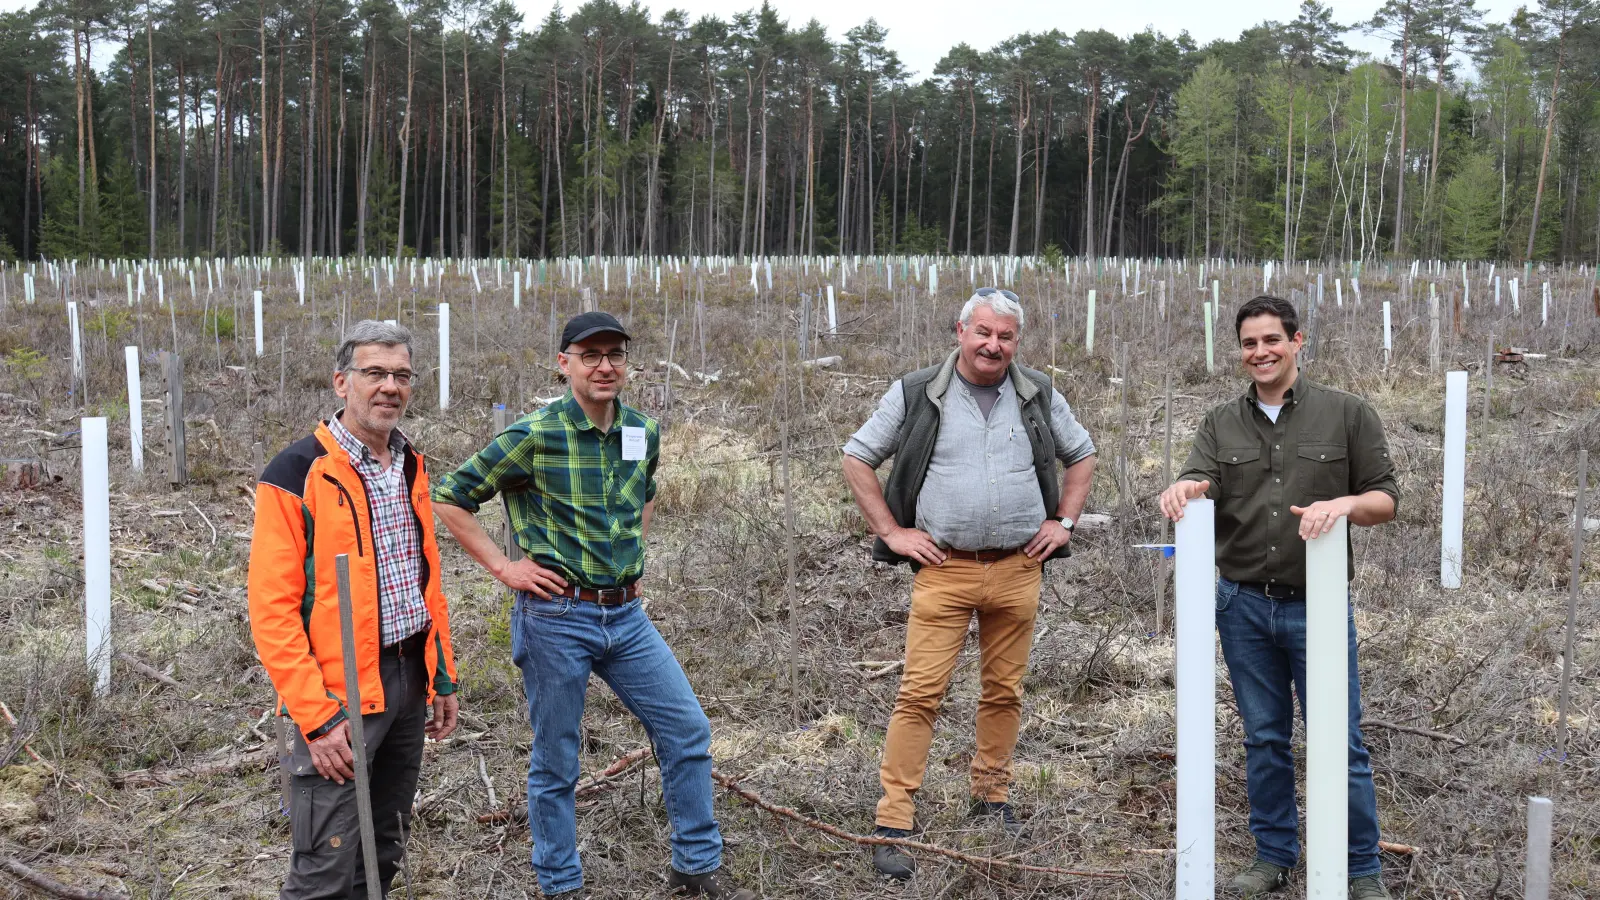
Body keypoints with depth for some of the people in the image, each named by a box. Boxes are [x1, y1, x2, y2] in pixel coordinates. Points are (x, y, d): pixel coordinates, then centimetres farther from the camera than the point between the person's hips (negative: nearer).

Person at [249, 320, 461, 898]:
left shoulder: (410, 467, 11)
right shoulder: (297, 475, -13)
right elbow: (272, 610, -15)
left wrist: (443, 677, 15)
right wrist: (317, 717, -19)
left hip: (409, 683, 7)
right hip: (339, 697, -7)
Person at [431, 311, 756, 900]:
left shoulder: (643, 433, 4)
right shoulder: (534, 437, -13)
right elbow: (449, 498, -7)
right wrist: (503, 567, -10)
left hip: (626, 614, 5)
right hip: (556, 616, -5)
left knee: (687, 729, 4)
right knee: (556, 761, 5)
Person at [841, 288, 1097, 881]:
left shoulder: (1039, 397, 9)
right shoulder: (916, 395, 0)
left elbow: (1082, 456, 22)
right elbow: (857, 459, 5)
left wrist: (1062, 522, 10)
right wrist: (892, 532, -2)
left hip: (1018, 569, 3)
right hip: (944, 569, -3)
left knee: (1005, 691, 11)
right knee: (920, 693, -7)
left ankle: (992, 796, 29)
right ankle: (892, 824, -4)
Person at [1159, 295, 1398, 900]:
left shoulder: (1347, 414, 0)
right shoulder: (1221, 424, 7)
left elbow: (1385, 500, -1)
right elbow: (1196, 489, -7)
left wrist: (1344, 503, -22)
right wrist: (1185, 488, -31)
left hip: (1318, 606, -3)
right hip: (1244, 605, 3)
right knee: (1264, 739, 13)